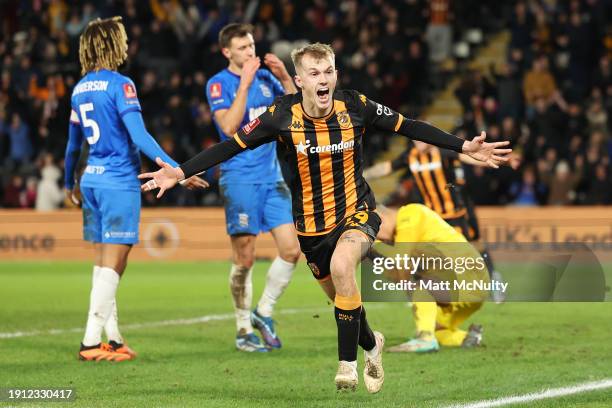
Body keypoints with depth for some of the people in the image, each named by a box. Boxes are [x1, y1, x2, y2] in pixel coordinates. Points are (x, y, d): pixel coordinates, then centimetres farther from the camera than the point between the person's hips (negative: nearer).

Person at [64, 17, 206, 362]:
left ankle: (113, 338, 15)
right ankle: (92, 342, -10)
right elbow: (139, 136, -21)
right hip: (119, 182, -8)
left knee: (105, 263, 12)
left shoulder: (81, 89, 11)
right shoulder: (120, 85, -12)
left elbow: (74, 143, 20)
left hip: (92, 181, 8)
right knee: (112, 265, -6)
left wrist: (70, 183, 34)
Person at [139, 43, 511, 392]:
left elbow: (410, 127, -3)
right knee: (340, 295, 13)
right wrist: (180, 172, -16)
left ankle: (348, 363, -20)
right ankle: (371, 345, 48)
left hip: (357, 212, -2)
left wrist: (466, 147, -4)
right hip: (311, 224, 2)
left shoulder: (355, 107, -13)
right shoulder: (282, 116, -14)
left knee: (341, 266, -31)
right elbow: (231, 146, -9)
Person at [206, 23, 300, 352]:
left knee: (291, 249, -1)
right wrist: (245, 83, -21)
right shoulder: (218, 84, -6)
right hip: (239, 177, -5)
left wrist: (284, 77, -6)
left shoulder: (265, 78, 11)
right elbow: (230, 126, -20)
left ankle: (263, 312, 17)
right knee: (244, 258, -3)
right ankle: (244, 331, 9)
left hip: (272, 175, 5)